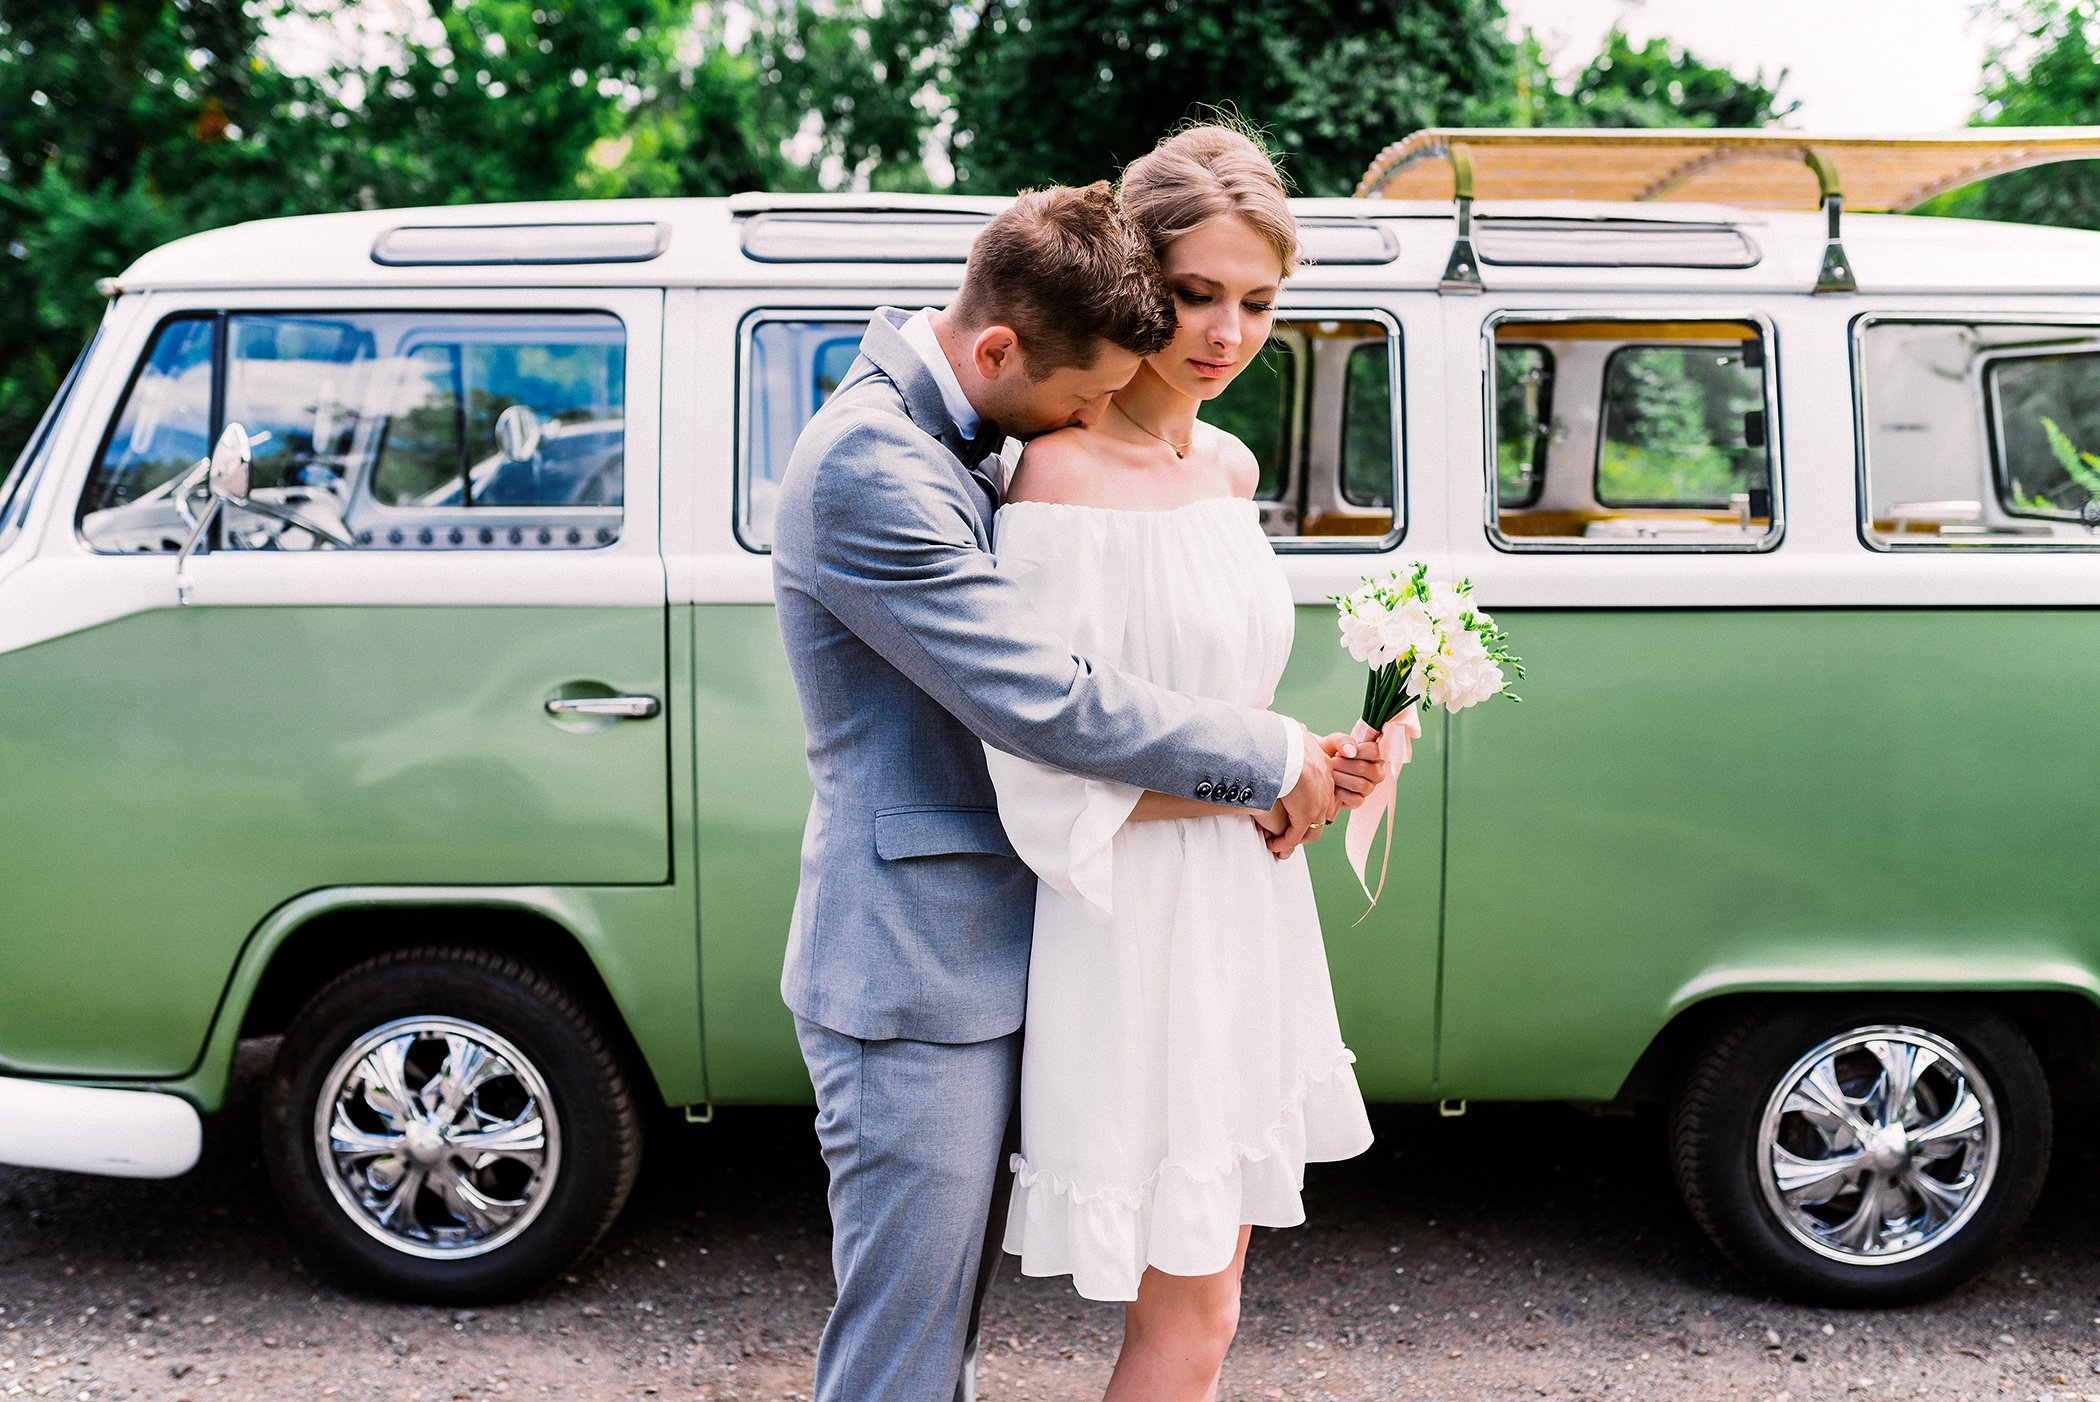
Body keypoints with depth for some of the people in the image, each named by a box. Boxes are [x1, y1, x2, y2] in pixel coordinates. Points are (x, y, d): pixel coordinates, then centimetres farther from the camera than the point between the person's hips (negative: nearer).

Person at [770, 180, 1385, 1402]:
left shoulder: (957, 438, 9)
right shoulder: (868, 465, -23)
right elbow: (1049, 703, -26)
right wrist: (1275, 757, -13)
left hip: (977, 956, 10)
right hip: (912, 976, -9)